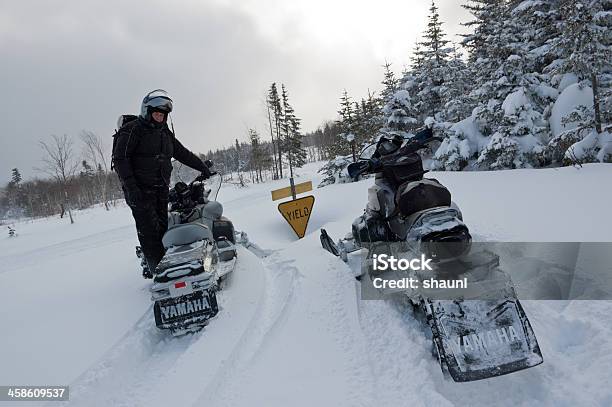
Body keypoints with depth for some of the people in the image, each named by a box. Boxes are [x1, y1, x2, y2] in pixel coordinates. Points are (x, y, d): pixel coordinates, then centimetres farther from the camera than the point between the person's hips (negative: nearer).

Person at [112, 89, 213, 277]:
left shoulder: (165, 133, 17)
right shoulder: (132, 130, -5)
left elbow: (183, 153, 21)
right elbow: (120, 158, -11)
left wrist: (204, 168, 14)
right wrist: (131, 187, -20)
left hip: (161, 189, 7)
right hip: (140, 190, -6)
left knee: (162, 228, 3)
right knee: (149, 230, -11)